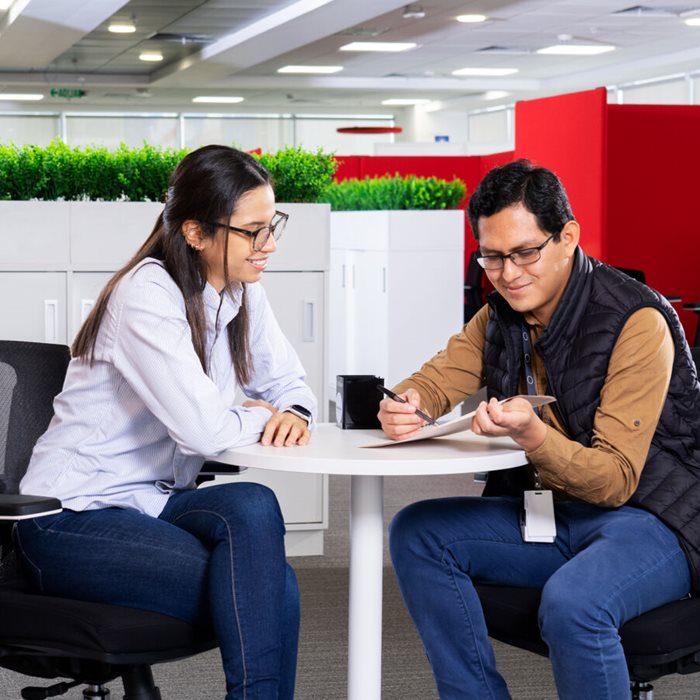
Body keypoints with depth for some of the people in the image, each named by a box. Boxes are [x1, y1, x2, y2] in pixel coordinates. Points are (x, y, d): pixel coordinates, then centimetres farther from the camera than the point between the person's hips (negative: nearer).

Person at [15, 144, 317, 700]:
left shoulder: (242, 293, 4)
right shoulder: (147, 296, -21)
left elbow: (289, 385, 12)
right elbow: (204, 430, -28)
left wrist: (294, 415, -12)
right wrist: (259, 418, -7)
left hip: (153, 503, 7)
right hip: (73, 523, -7)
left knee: (251, 507, -25)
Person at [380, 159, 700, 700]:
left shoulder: (638, 324, -19)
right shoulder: (500, 316, 5)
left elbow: (617, 480, -22)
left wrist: (532, 434, -40)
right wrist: (404, 406, -20)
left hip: (653, 519, -8)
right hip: (548, 514, 8)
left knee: (571, 603, -37)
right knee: (417, 533, -8)